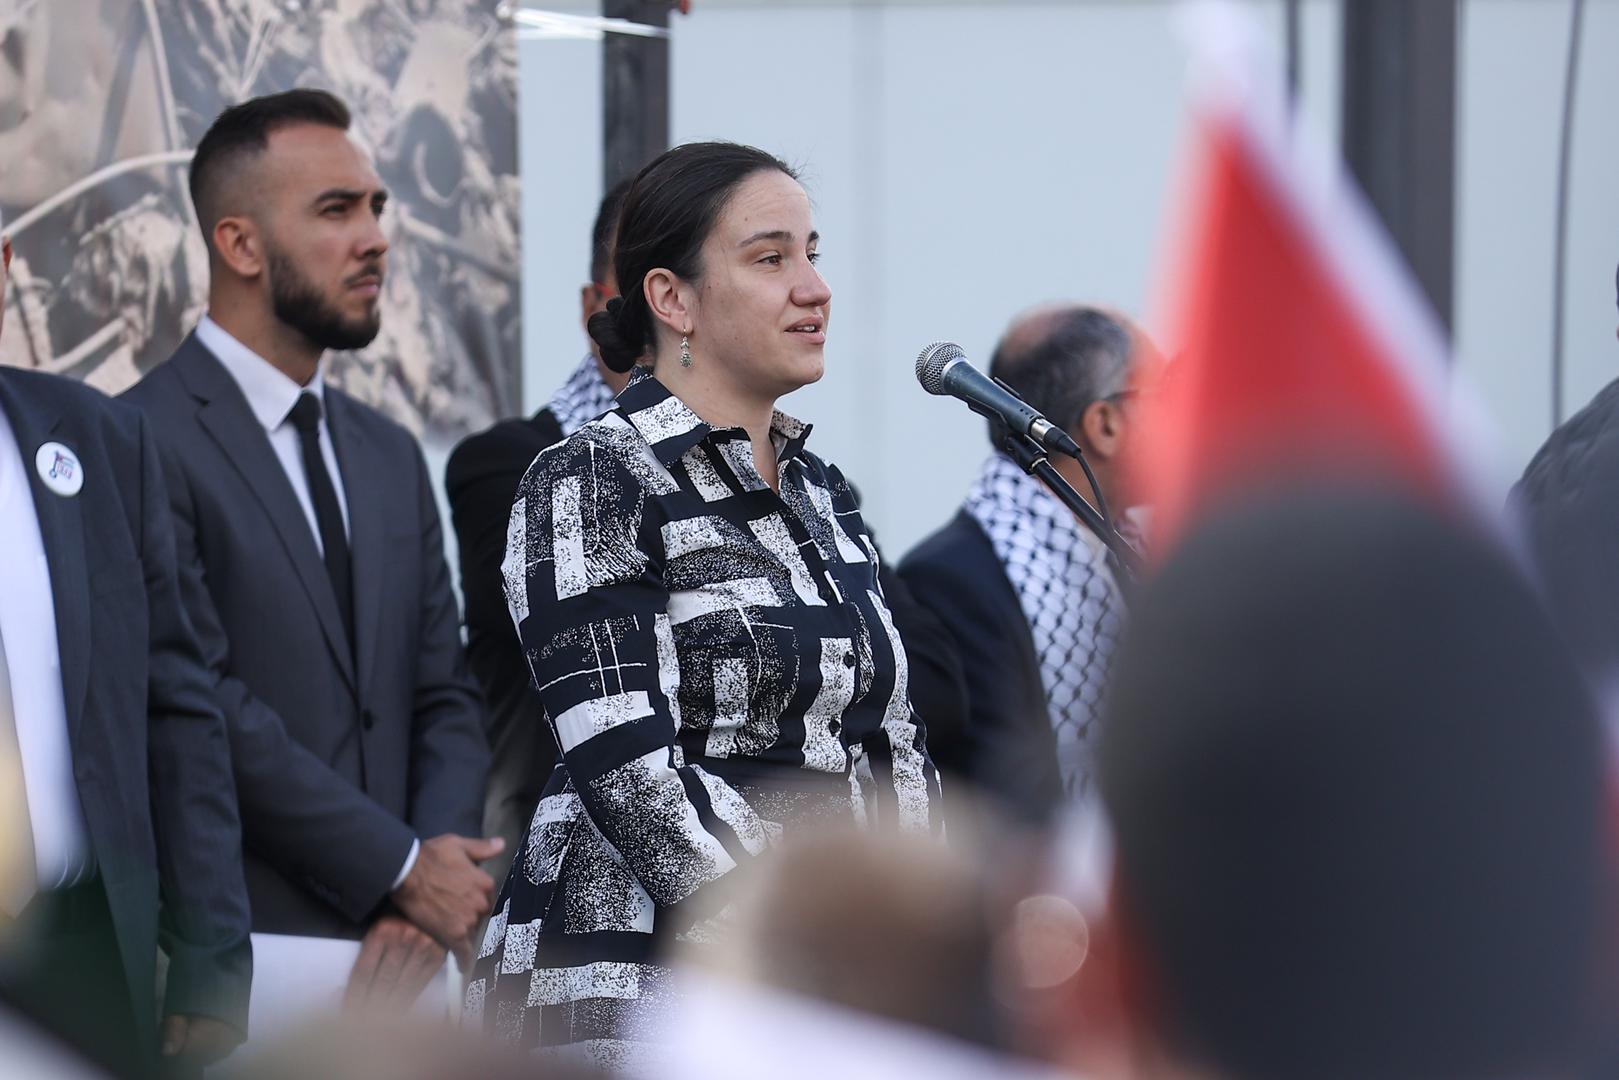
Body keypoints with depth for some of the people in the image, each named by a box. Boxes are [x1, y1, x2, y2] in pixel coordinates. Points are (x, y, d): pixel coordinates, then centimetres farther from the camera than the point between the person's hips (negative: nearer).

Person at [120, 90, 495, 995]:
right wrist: (401, 869, -11)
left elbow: (445, 696, 14)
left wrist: (429, 895, -4)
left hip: (391, 949, 6)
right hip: (236, 946, -6)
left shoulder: (390, 455, 18)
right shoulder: (142, 444, -7)